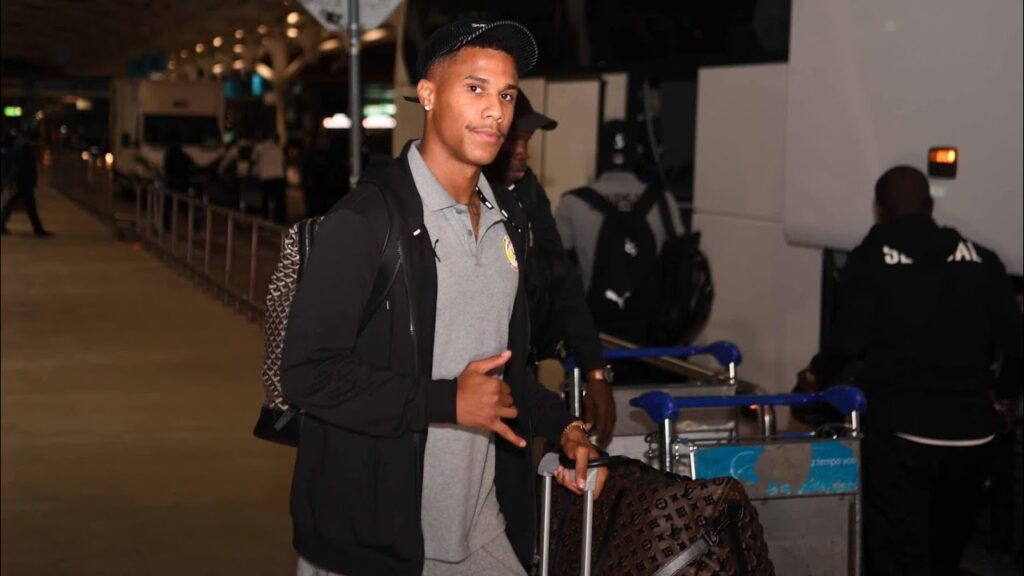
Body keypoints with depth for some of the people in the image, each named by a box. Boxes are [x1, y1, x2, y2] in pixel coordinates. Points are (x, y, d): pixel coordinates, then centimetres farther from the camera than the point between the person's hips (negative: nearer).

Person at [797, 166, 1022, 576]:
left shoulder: (870, 257, -2)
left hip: (898, 432, -4)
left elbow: (850, 340, -12)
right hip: (971, 433, 4)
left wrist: (815, 375, 8)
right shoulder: (980, 259, 7)